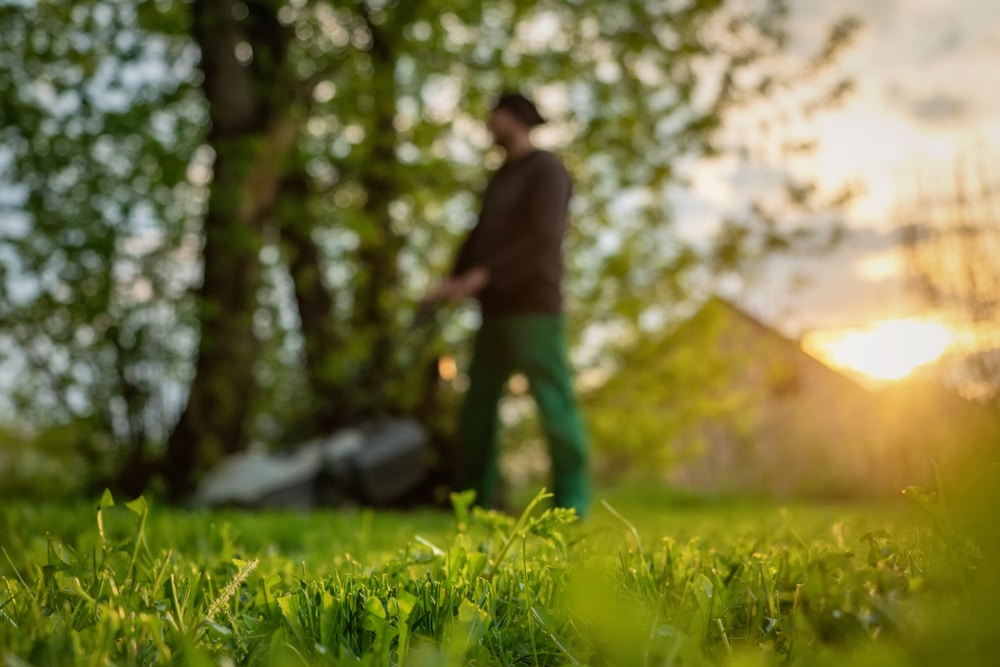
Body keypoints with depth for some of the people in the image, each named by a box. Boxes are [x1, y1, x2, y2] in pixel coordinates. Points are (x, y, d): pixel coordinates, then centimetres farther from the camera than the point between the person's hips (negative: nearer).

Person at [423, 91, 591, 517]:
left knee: (554, 403, -7)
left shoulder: (547, 170, -6)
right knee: (477, 406, 7)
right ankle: (474, 501, 13)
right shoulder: (501, 178, 21)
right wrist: (455, 282, 1)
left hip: (535, 309, -9)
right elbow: (479, 240, 17)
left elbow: (542, 238, -20)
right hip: (497, 312, 9)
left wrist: (485, 274, -22)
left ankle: (571, 502, -1)